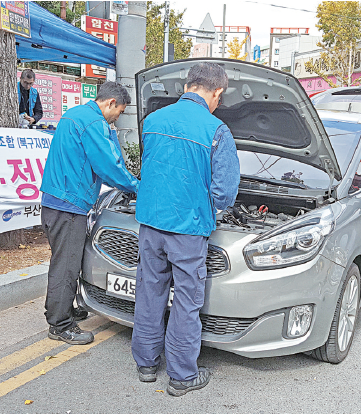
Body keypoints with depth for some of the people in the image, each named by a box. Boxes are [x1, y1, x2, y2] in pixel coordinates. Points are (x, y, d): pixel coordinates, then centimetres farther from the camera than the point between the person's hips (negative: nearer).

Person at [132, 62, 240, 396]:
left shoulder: (153, 120, 5)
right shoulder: (217, 132, -12)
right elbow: (225, 192, -12)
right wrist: (212, 205, 11)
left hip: (149, 221, 5)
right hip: (188, 227, -5)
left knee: (150, 292, 16)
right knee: (187, 300, 7)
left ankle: (146, 363, 30)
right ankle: (182, 375, 19)